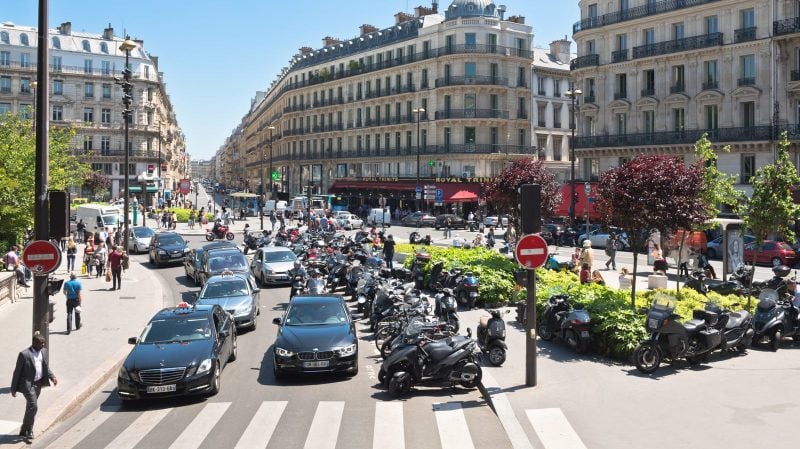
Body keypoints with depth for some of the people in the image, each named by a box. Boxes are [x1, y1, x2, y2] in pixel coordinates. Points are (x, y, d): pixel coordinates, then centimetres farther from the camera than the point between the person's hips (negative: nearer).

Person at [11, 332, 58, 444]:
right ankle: (29, 433, -4)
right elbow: (17, 372, -10)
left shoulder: (43, 351, 4)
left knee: (30, 407, 17)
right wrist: (13, 388, -7)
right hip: (27, 384, -7)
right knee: (33, 406, -16)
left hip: (38, 383, 7)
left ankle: (24, 430, 33)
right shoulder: (24, 354, -16)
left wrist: (52, 377, -2)